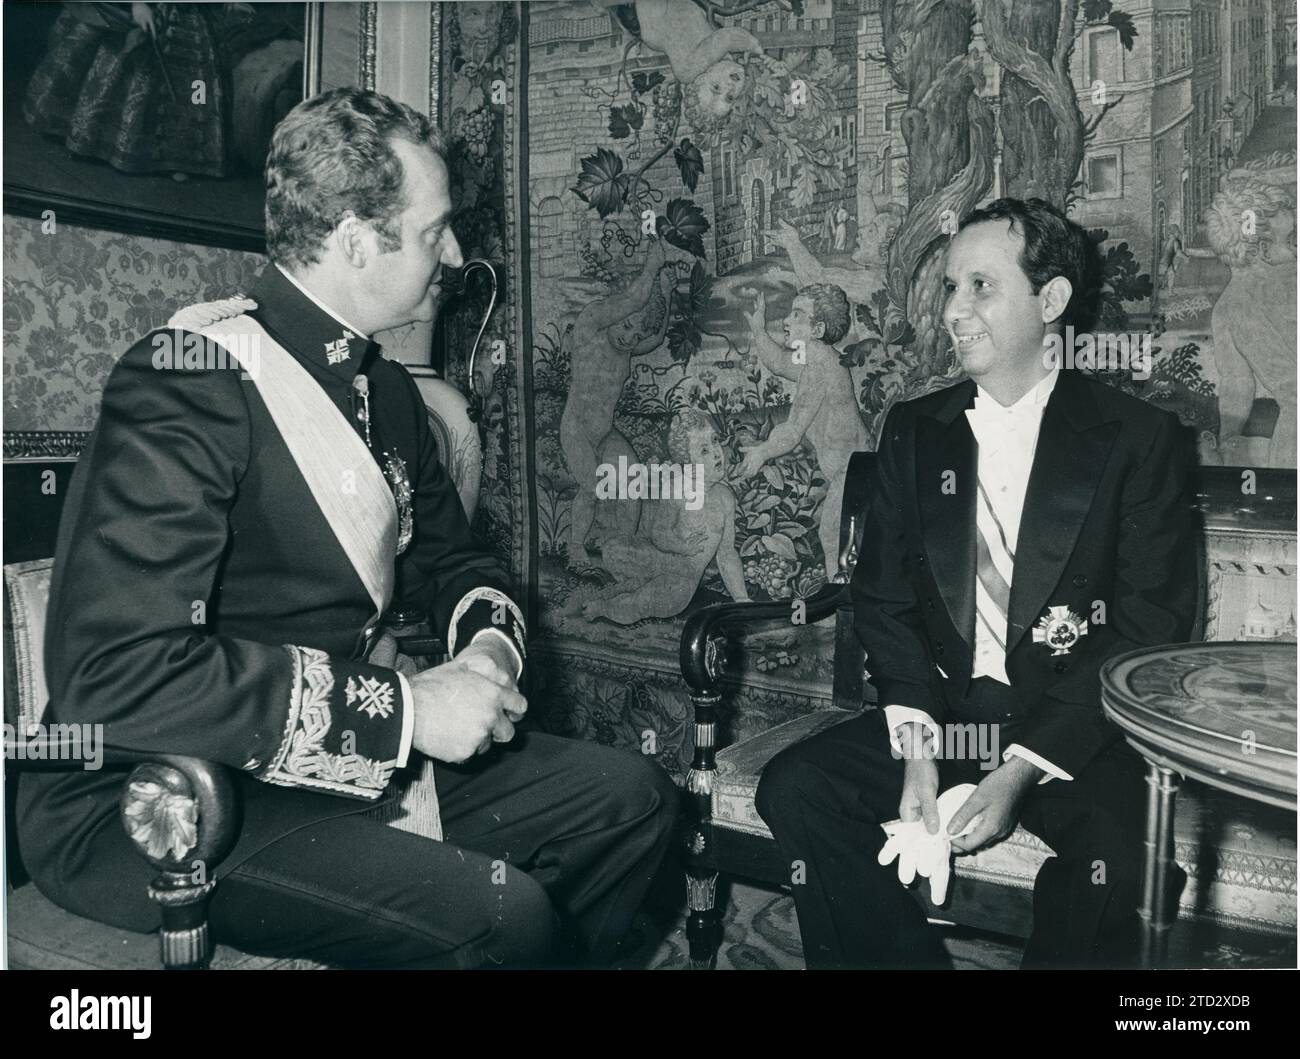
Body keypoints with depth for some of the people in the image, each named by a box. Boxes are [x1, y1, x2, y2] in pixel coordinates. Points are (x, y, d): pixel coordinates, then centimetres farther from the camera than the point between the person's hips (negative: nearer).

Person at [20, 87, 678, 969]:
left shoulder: (387, 390, 9)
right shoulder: (188, 384, -19)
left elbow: (448, 558, 19)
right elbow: (112, 674, -28)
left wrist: (491, 643, -5)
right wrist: (403, 710, -25)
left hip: (349, 758, 8)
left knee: (634, 797, 1)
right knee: (501, 915, -29)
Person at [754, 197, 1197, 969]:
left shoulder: (1139, 438, -1)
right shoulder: (915, 432, 9)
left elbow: (1151, 631, -7)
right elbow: (884, 600, 6)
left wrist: (1019, 771, -17)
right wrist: (917, 748, -10)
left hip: (1075, 731, -3)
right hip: (941, 713, 3)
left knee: (1119, 848, -32)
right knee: (794, 786, -19)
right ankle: (915, 956, -4)